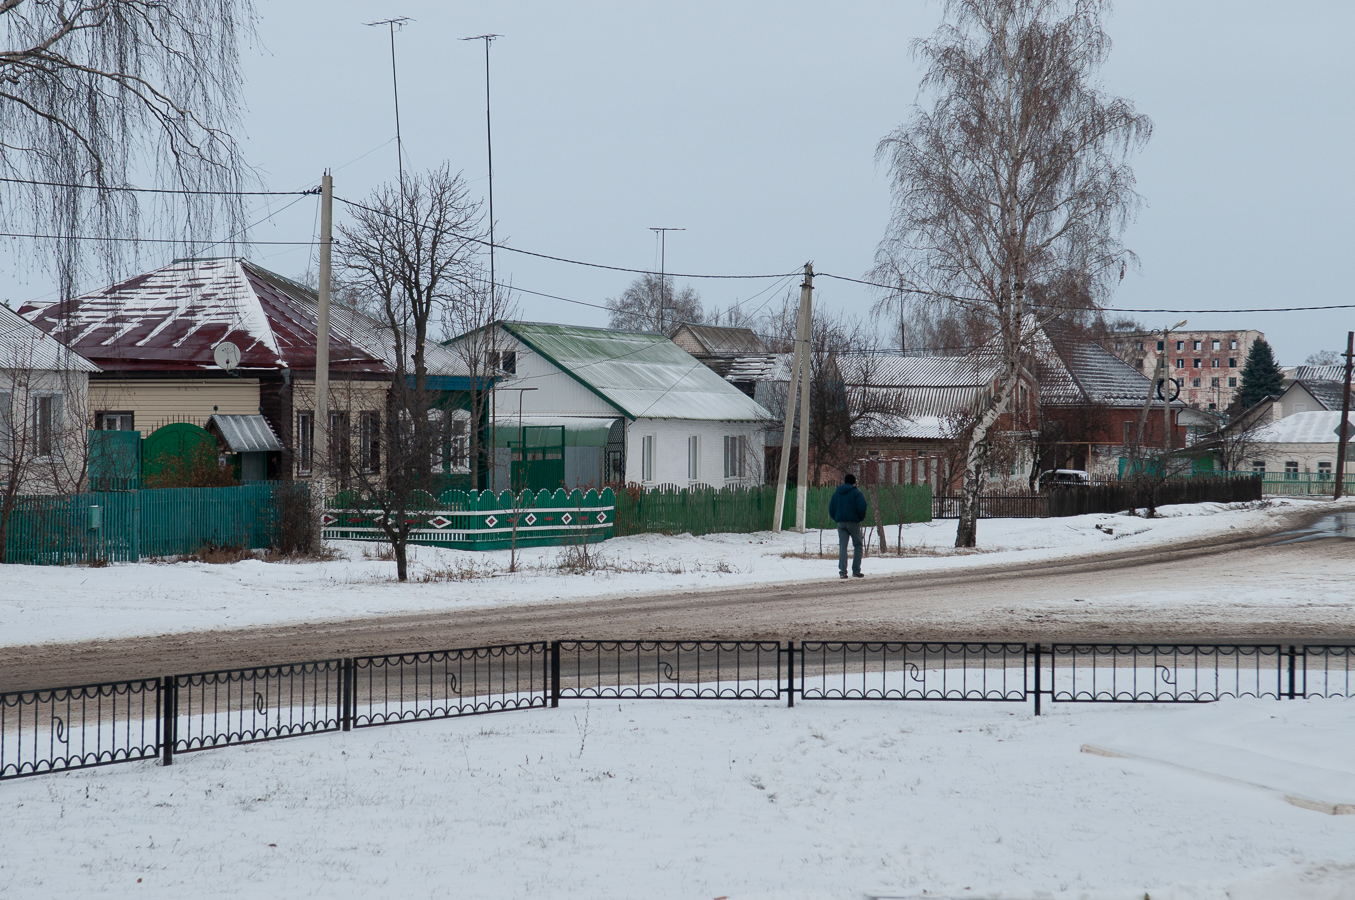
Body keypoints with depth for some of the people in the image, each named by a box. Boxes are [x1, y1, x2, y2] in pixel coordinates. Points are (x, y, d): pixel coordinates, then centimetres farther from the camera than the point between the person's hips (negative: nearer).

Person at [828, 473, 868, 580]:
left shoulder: (837, 493, 12)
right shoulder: (856, 492, -3)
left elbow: (831, 508, 12)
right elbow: (861, 506, -14)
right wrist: (861, 517, 2)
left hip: (841, 523, 4)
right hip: (853, 522, -4)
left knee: (842, 547, 2)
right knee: (857, 546, 8)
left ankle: (842, 571, -8)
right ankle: (856, 570, 2)